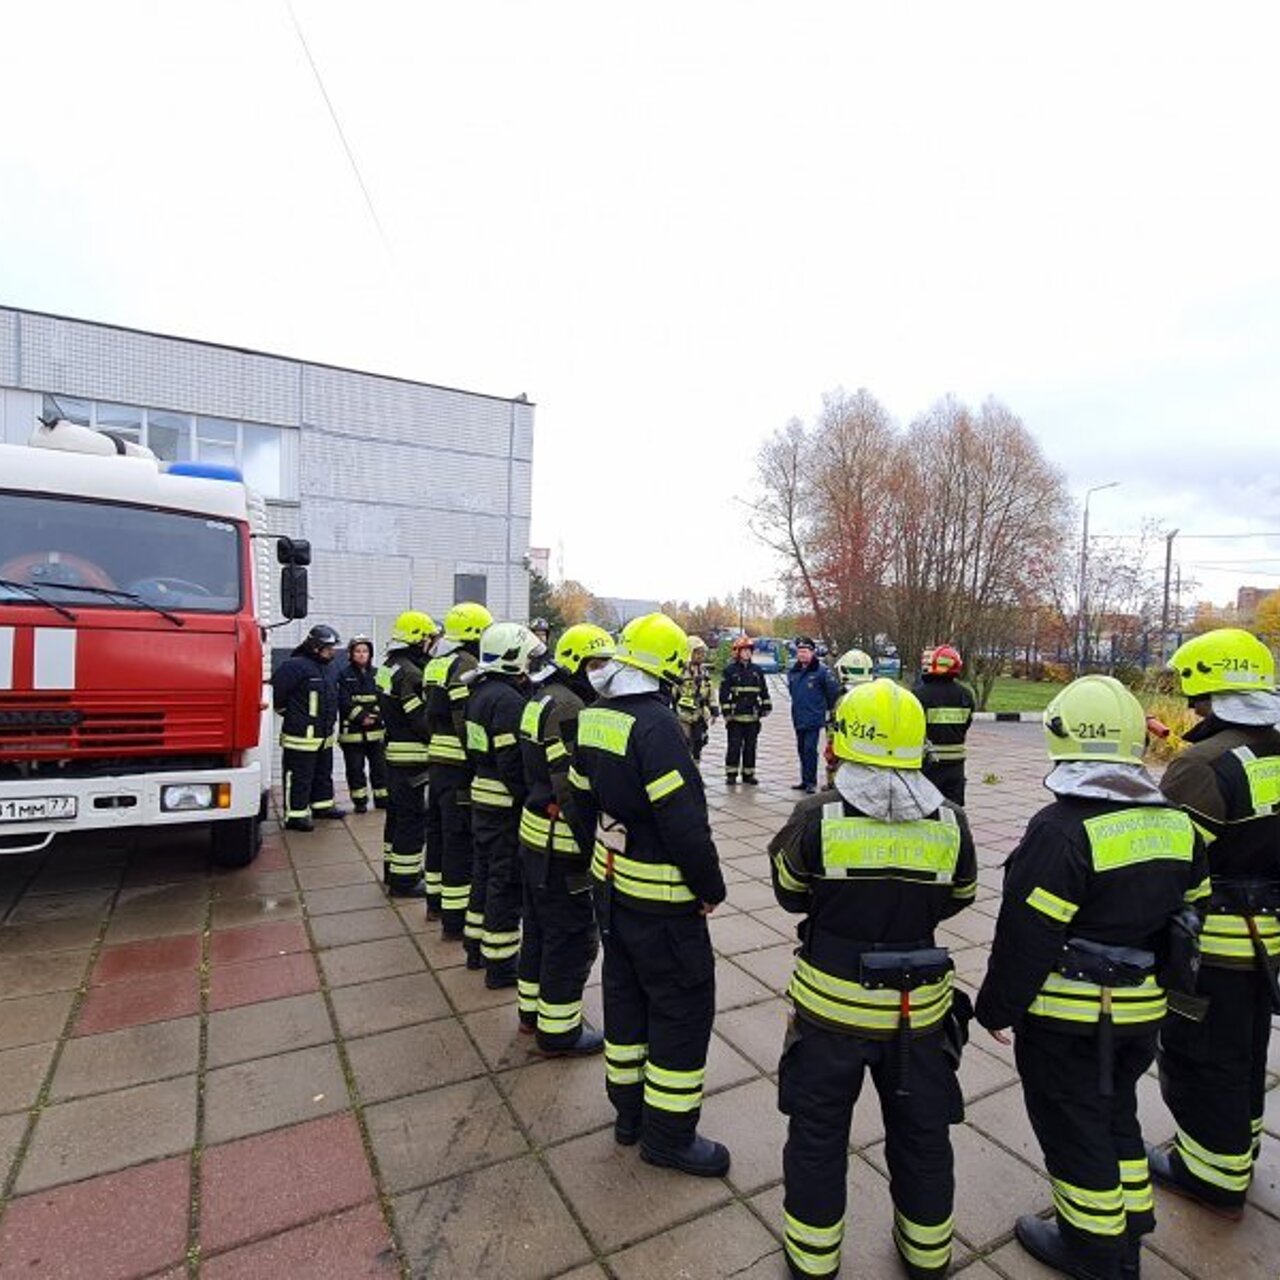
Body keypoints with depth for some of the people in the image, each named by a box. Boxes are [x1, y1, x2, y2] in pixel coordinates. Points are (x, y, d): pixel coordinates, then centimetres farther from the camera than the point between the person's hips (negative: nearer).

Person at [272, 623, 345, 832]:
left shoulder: (329, 668, 12)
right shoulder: (296, 666, -17)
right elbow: (276, 690, -20)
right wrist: (287, 712, -7)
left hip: (324, 734, 9)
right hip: (301, 735, -9)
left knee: (324, 773, 20)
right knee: (299, 777, -2)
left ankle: (323, 805, 34)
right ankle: (295, 815, 6)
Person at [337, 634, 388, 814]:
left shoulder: (377, 674, 9)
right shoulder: (344, 675, 0)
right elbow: (344, 702, -8)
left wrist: (375, 716, -10)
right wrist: (362, 717, -15)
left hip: (376, 729, 3)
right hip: (352, 730, -2)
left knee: (379, 765, 6)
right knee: (355, 768, 3)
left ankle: (382, 798, 17)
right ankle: (360, 801, 13)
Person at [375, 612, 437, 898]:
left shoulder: (387, 668, 12)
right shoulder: (409, 673, -20)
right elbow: (422, 720, -23)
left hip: (393, 753, 10)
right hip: (410, 756, -10)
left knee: (397, 812, 20)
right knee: (413, 818, -2)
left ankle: (393, 869, 33)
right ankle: (405, 879, 5)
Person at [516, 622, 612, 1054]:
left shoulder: (543, 698, 11)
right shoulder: (567, 709, -22)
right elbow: (573, 788, -26)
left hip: (535, 833, 10)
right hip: (561, 843, -10)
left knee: (540, 927, 22)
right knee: (574, 937, 4)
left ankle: (533, 1010, 38)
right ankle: (558, 1031, 18)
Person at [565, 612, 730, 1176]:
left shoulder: (593, 718, 1)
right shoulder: (655, 723, -25)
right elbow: (683, 822, -27)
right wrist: (711, 888, -12)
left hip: (611, 887, 9)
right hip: (661, 898, -8)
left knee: (625, 993, 22)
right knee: (684, 1006, 10)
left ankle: (628, 1109, 40)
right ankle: (669, 1133, 26)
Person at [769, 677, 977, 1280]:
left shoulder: (817, 817, -21)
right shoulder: (950, 824, -13)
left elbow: (790, 894, -5)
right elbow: (955, 900, 4)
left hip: (832, 1003, -2)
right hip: (920, 1007, 3)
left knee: (818, 1132, 21)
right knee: (921, 1132, 27)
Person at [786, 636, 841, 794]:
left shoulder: (822, 671, -11)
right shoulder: (792, 671, 8)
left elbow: (834, 690, -7)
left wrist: (828, 708, 2)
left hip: (814, 718, -7)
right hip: (798, 718, 7)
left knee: (810, 749, -8)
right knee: (801, 749, 12)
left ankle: (811, 782, 1)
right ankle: (805, 780, 23)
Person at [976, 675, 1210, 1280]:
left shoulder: (1062, 829, -27)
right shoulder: (1175, 823, -3)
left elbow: (1027, 935, -23)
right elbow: (1190, 913, 9)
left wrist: (997, 1008, -9)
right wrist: (1161, 979, 24)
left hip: (1068, 1017, -7)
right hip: (1143, 1008, 7)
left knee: (1073, 1126, 13)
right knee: (1116, 1111, 26)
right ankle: (1130, 1228, 43)